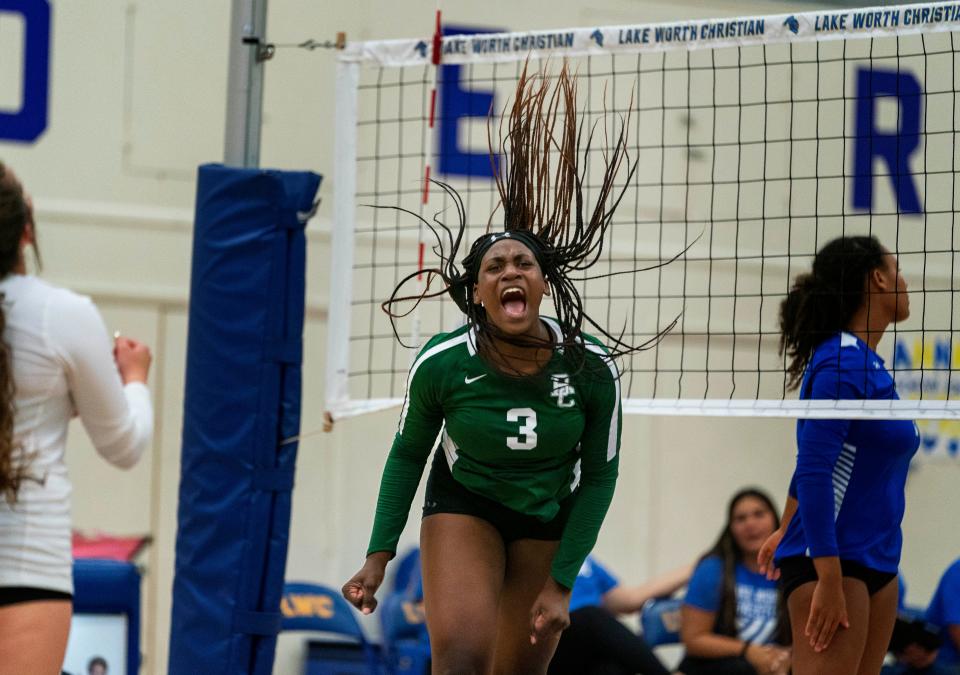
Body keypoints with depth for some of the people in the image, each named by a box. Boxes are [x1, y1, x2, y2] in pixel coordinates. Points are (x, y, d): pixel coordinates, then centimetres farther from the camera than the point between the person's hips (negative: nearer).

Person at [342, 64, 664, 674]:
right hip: (462, 504, -1)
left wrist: (561, 584, -11)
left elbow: (600, 475, -9)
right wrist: (379, 557, -7)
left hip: (550, 520, 2)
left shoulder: (591, 366, -21)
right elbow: (407, 453, -4)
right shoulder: (442, 362, -22)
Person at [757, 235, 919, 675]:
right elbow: (813, 473, -20)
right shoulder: (840, 364, -15)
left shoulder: (868, 365, 13)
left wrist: (787, 531, 36)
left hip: (876, 563, 9)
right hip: (830, 562, -9)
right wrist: (829, 580, -23)